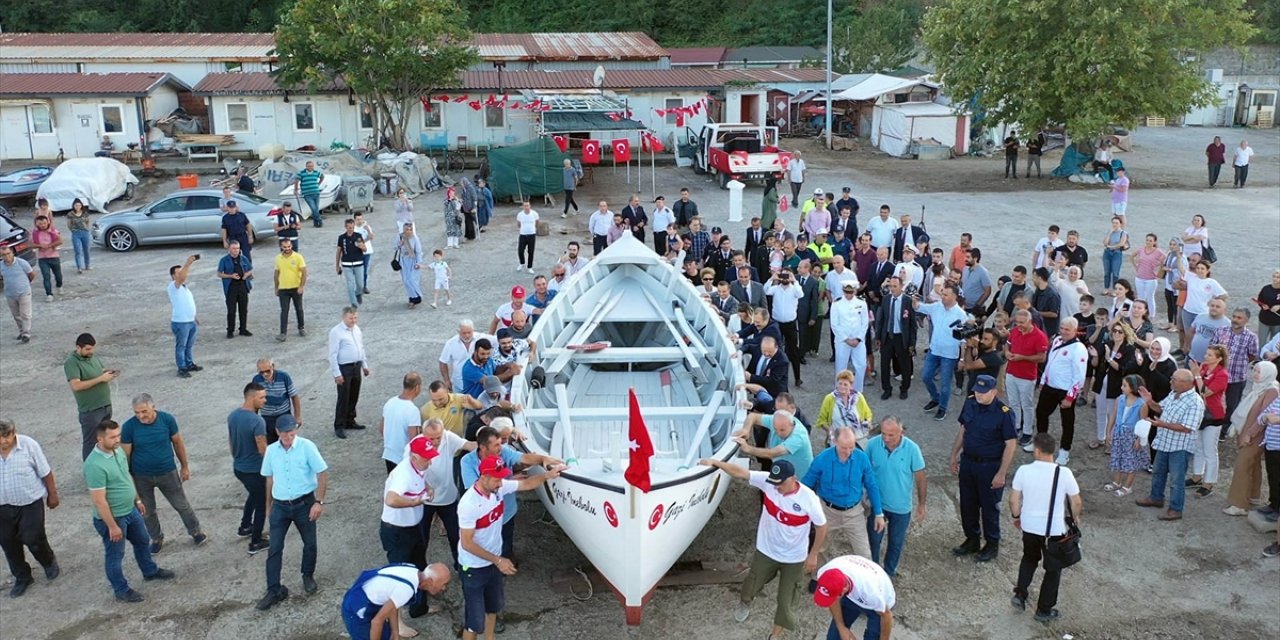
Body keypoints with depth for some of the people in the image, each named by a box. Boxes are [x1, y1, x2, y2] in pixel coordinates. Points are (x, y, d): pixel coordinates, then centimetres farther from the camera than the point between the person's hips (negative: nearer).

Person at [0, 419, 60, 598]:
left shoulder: (29, 445, -19)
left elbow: (45, 473, -7)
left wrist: (53, 495, -1)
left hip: (30, 503, -3)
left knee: (33, 538, 3)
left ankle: (49, 562, 34)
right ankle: (22, 578, 32)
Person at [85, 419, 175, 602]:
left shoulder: (118, 450, -4)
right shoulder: (95, 465, -31)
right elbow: (99, 501, -27)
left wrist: (137, 500, 20)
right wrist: (112, 526, -22)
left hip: (130, 510, 9)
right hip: (112, 517, -8)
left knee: (142, 541, 26)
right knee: (115, 555, 13)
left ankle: (150, 571, 49)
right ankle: (122, 591, 31)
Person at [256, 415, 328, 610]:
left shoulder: (306, 446, -13)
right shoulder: (271, 450, -1)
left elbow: (322, 474, -11)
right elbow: (270, 479, 12)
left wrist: (319, 502, -16)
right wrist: (268, 506, 16)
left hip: (304, 504, -2)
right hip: (280, 506, 3)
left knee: (310, 544, 12)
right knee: (274, 549, 2)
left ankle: (308, 577, 36)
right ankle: (274, 590, 11)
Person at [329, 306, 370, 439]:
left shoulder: (357, 329, 6)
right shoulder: (336, 332, -16)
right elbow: (333, 355, -16)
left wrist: (364, 365, 18)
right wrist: (337, 374, -18)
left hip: (356, 367, 7)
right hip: (344, 368, -7)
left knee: (354, 397, 16)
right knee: (343, 398, -1)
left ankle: (350, 421, 32)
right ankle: (339, 426, 10)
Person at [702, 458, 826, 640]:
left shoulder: (808, 498, -27)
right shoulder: (767, 482, -22)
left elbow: (821, 526, -13)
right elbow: (740, 472, -16)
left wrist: (813, 555, -8)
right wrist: (715, 463, -20)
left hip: (794, 558, -2)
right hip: (766, 551, 3)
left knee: (786, 599, 11)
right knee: (752, 583, 24)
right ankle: (744, 603, 60)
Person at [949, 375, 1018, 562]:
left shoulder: (1004, 413, -21)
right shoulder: (970, 403, -4)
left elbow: (1011, 444, -17)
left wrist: (1001, 474, -18)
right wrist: (954, 455, 12)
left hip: (989, 466, -5)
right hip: (967, 462, 6)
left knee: (989, 507, 9)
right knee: (967, 504, 16)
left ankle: (992, 545, 29)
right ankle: (972, 539, 36)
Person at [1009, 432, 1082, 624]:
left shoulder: (1023, 471, -14)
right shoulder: (1064, 473, -19)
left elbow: (1013, 500, -6)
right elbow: (1076, 502, -8)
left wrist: (1016, 516, 13)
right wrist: (1075, 517, 13)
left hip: (1029, 527, 2)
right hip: (1054, 530, -2)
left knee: (1029, 558, 29)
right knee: (1053, 569, 17)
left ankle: (1020, 594, 23)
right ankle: (1044, 610, 25)